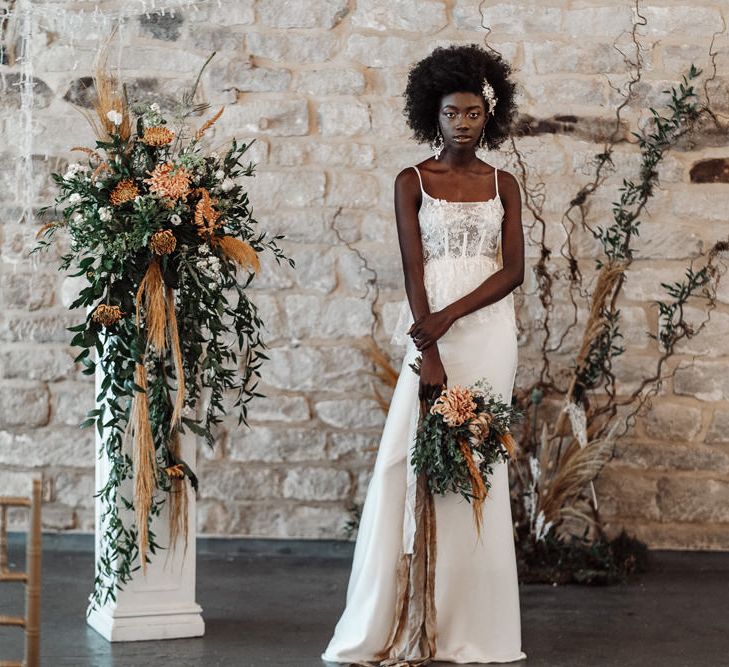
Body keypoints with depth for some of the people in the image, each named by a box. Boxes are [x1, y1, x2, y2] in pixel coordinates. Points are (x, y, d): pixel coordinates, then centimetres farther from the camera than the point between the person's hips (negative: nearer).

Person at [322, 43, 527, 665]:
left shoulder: (503, 184, 9)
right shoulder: (413, 182, 3)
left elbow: (513, 270, 2)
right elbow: (413, 270, -5)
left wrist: (451, 314, -13)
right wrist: (427, 353, -15)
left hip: (488, 332, 2)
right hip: (431, 330, -2)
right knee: (415, 461, -6)